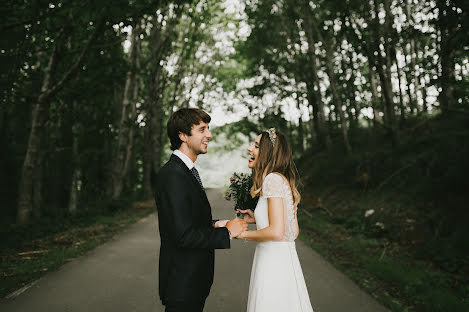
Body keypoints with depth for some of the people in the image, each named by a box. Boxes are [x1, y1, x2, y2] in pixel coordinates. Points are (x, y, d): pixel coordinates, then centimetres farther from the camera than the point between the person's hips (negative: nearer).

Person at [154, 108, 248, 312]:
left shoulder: (187, 171, 10)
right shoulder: (173, 175, -22)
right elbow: (183, 236, -27)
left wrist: (214, 225, -1)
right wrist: (226, 232, -17)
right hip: (182, 283, -10)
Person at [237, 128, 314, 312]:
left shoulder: (273, 179, -16)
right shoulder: (285, 180, 12)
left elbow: (276, 232, -23)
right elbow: (294, 231, 13)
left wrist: (243, 234, -9)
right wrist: (256, 219, 14)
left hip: (273, 266, -9)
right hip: (286, 261, 9)